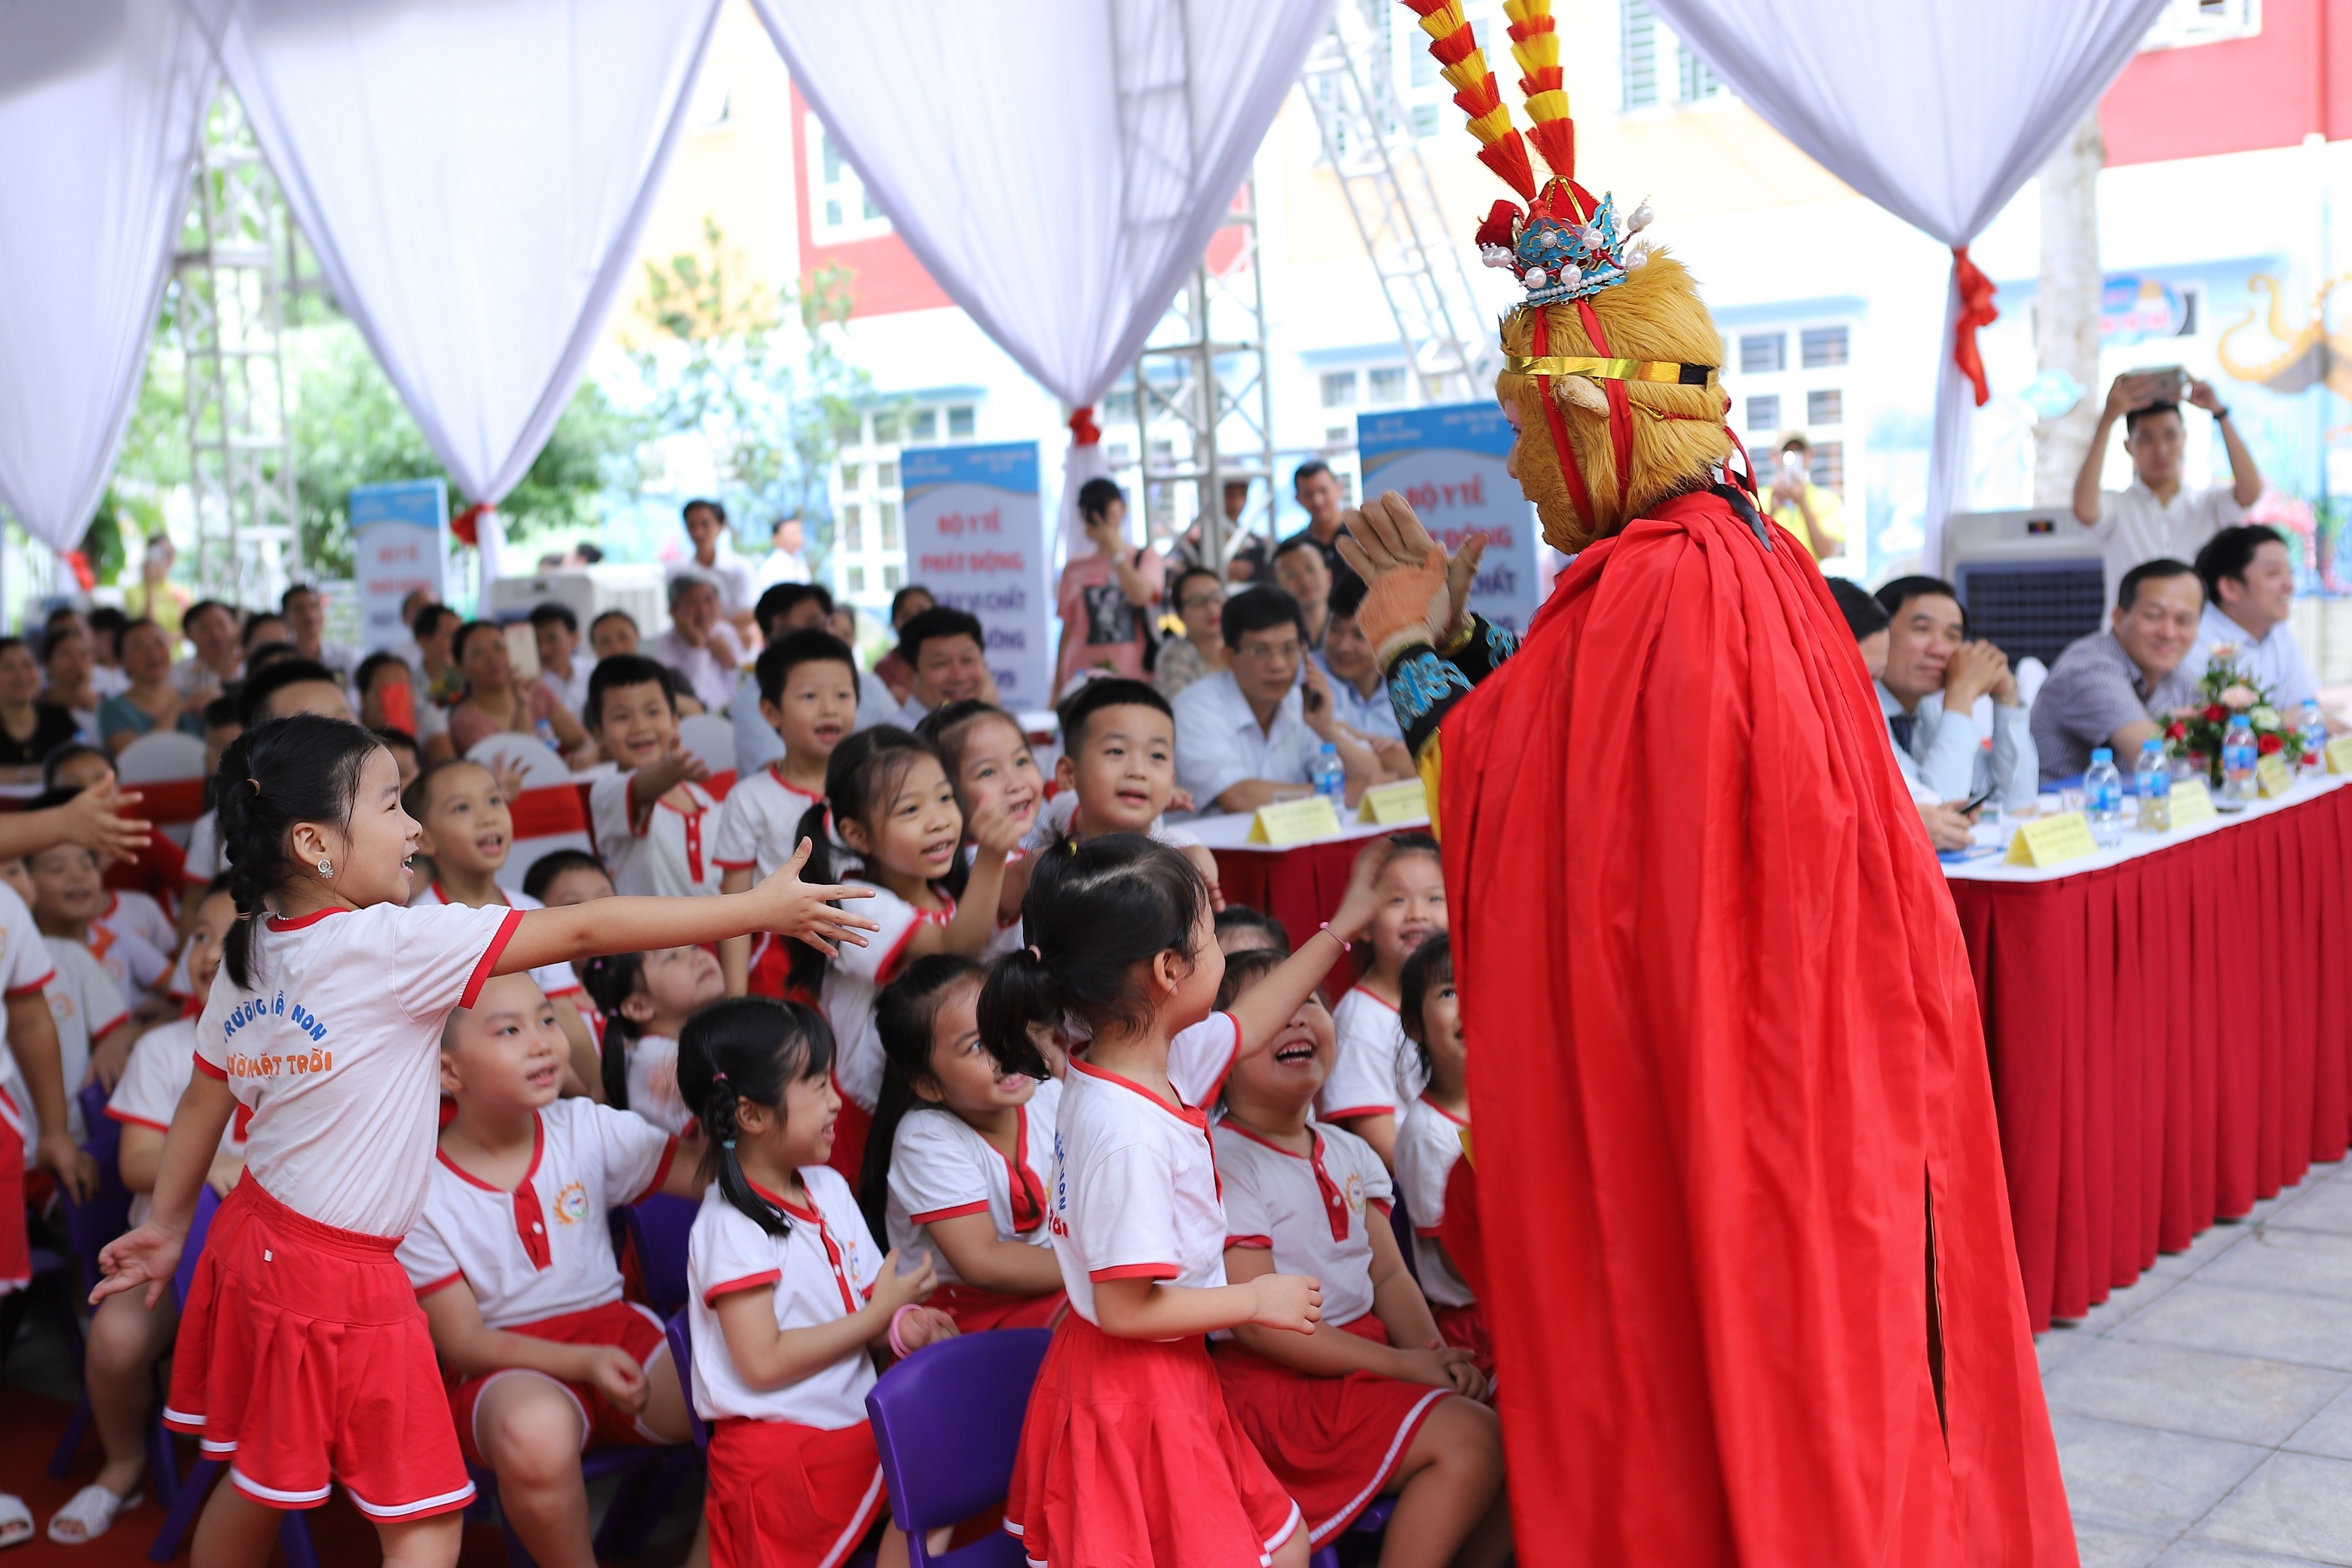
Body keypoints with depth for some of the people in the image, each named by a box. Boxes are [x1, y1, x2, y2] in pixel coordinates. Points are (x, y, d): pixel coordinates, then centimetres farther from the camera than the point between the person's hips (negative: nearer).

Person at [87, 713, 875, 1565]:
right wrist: (760, 908, -16)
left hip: (254, 1237, 9)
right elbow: (585, 931, -20)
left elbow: (203, 1101, 13)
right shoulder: (392, 943, -21)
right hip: (340, 1276, -8)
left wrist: (167, 1224, 27)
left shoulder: (249, 952, 3)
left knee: (260, 1482, 25)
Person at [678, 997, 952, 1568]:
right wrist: (877, 1314, -16)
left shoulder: (829, 1188, 8)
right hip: (779, 1449, -7)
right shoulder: (731, 1225, -17)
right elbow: (763, 1361, -22)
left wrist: (901, 1326, -12)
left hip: (854, 1423, 7)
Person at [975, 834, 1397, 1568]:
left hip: (1169, 1380, 10)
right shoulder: (1129, 1133, -30)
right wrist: (1257, 1299, -13)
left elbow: (1245, 1027, 20)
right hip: (1133, 1395, -10)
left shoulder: (1158, 1060, -1)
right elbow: (1125, 1309, -26)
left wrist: (1340, 928, 27)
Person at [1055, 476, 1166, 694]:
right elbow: (1067, 632, 14)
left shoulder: (1146, 557, 9)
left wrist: (1114, 549, -5)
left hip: (1133, 676, -1)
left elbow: (1141, 595, -12)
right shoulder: (1075, 569, 14)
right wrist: (1056, 692, 10)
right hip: (1081, 679, 1)